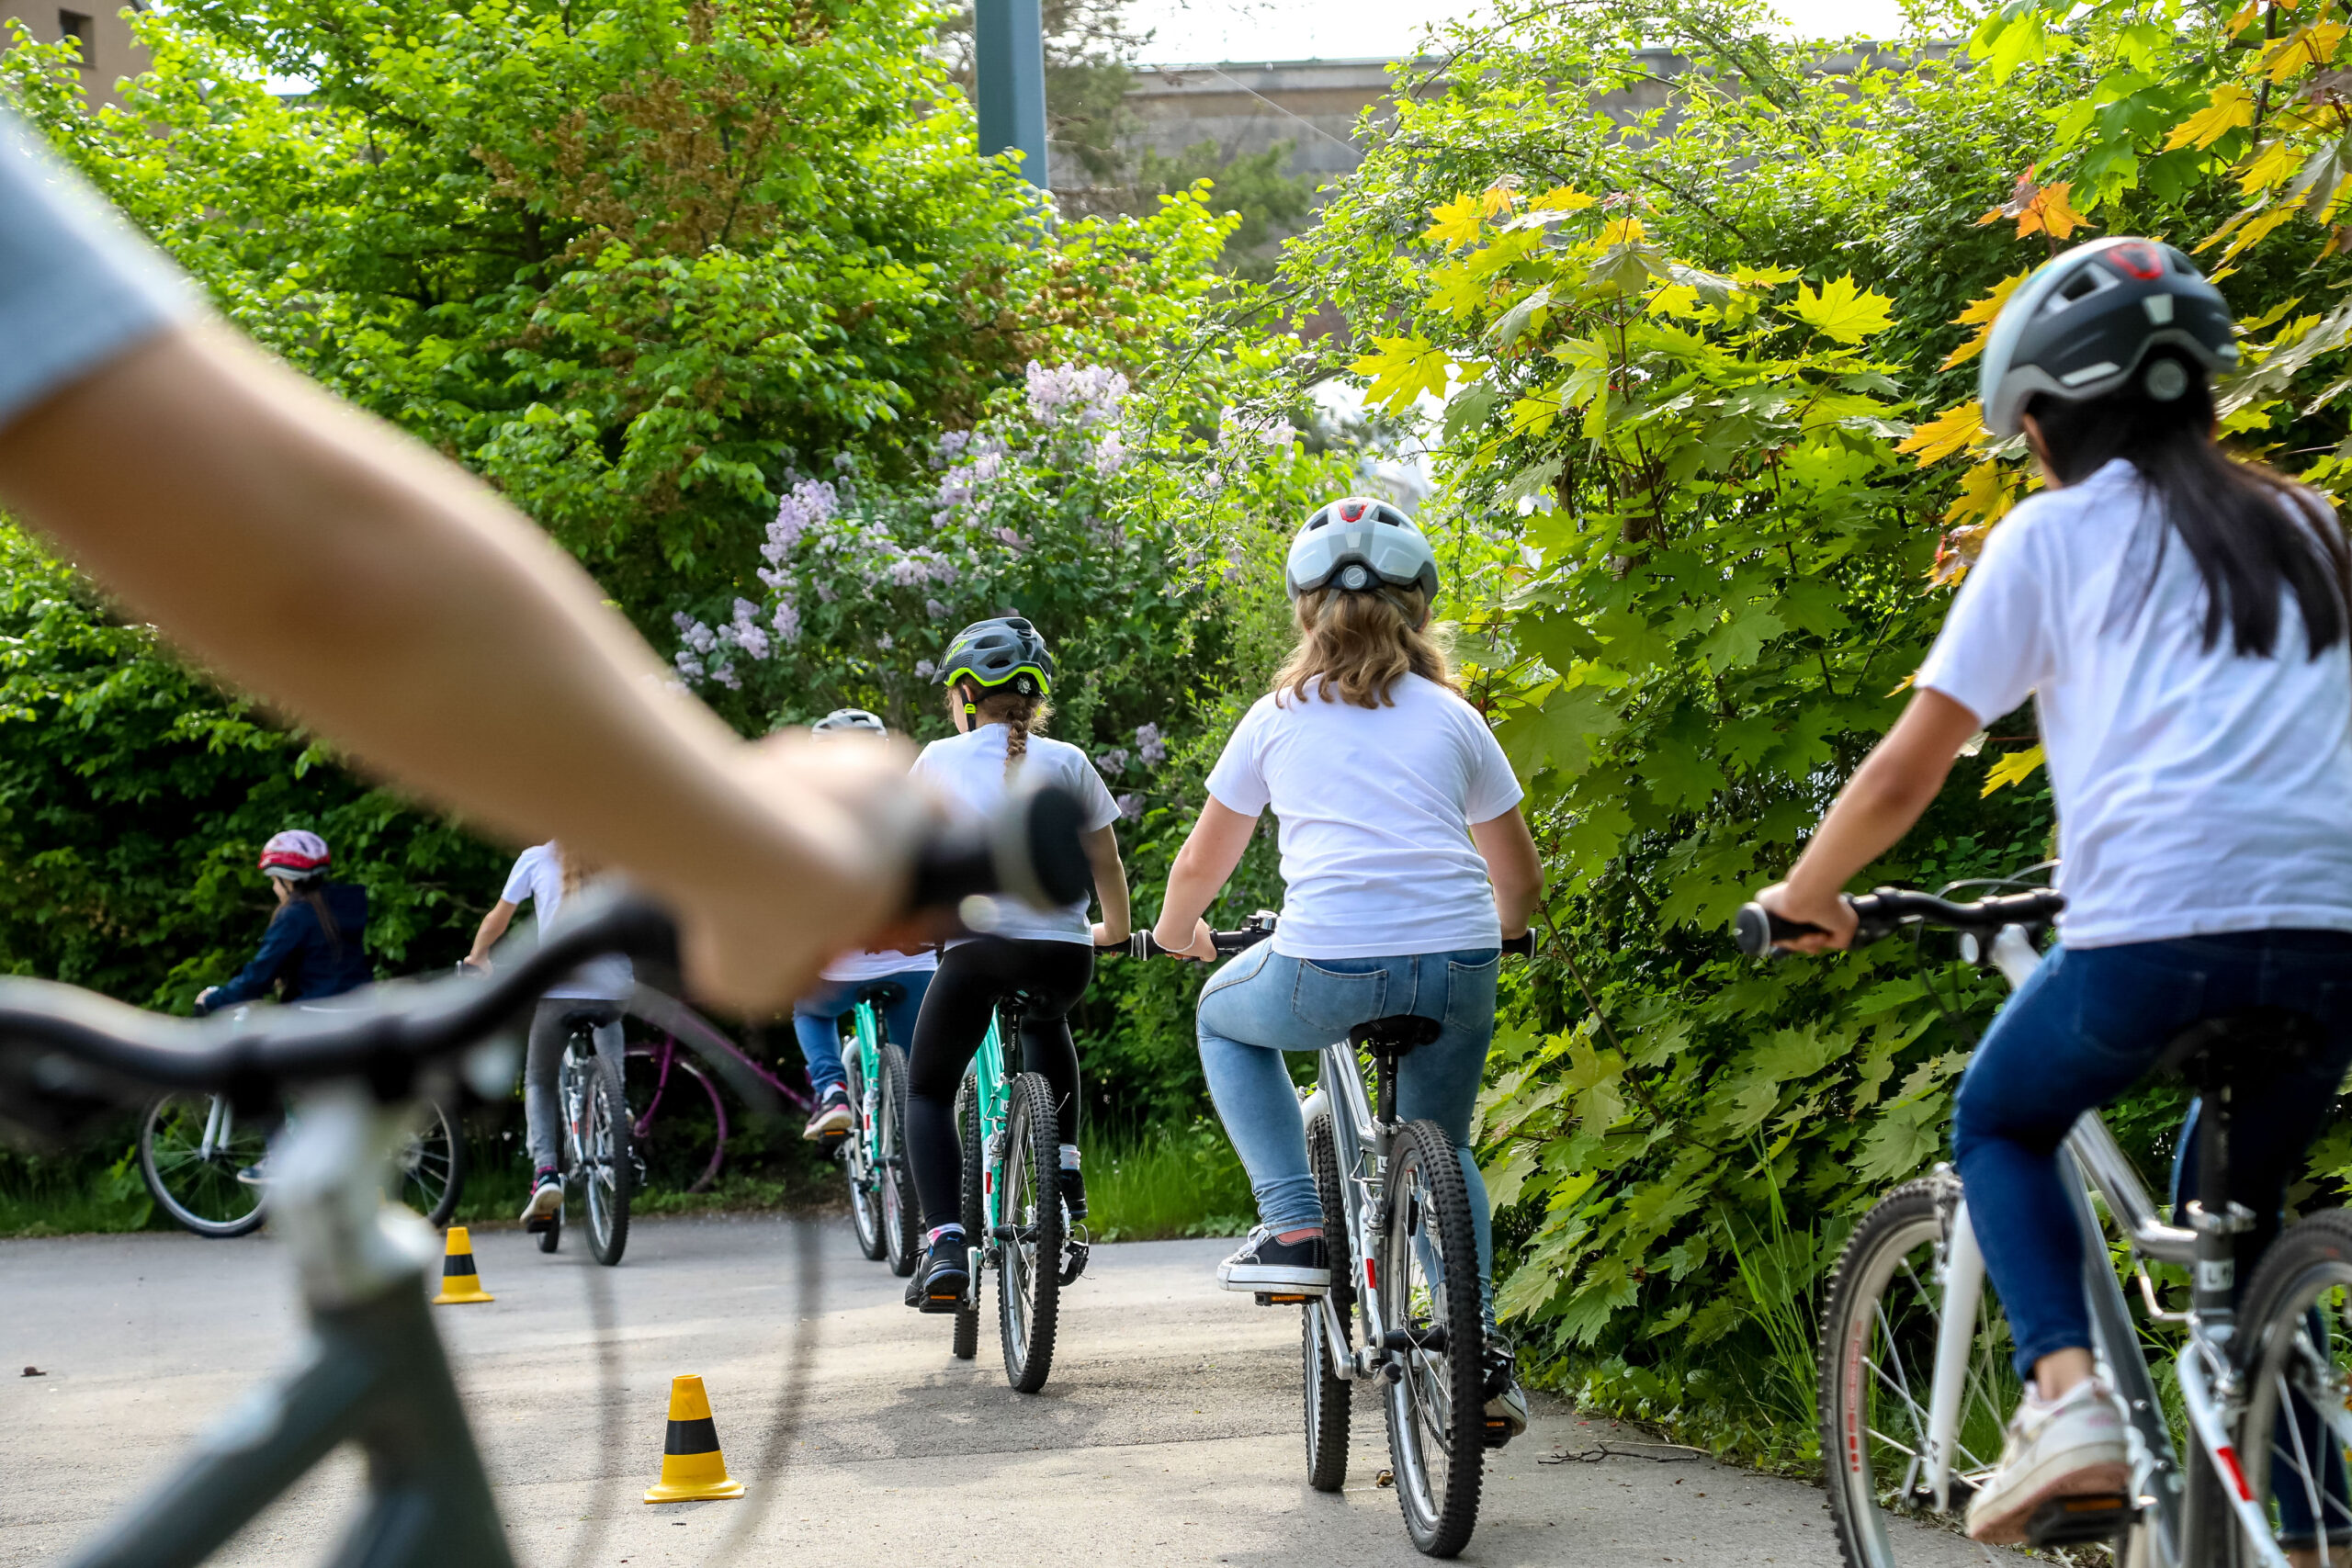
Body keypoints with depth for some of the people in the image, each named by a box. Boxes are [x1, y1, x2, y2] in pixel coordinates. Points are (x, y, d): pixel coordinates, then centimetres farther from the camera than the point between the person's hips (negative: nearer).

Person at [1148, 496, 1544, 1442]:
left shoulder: (1278, 718, 14)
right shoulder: (1452, 718, 16)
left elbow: (1198, 870, 21)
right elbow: (1521, 879, 22)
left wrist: (1177, 931, 43)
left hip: (1328, 971, -2)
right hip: (1457, 970, 2)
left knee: (1225, 1018, 30)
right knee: (1440, 1146, 27)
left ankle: (1294, 1229, 15)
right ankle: (1482, 1353, 13)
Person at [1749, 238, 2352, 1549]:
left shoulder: (2057, 531, 10)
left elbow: (1910, 770, 9)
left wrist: (1805, 893, 25)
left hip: (2153, 924, -4)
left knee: (2000, 1127, 23)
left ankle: (2067, 1389, -1)